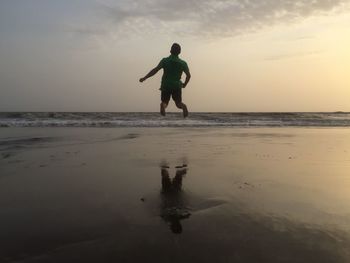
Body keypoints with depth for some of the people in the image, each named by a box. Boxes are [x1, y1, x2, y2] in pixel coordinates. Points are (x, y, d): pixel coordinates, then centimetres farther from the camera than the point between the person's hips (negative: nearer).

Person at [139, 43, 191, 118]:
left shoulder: (165, 60, -3)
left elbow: (155, 70, -12)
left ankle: (163, 106, -23)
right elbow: (188, 75, 2)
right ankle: (183, 106, -25)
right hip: (177, 86, 1)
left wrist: (144, 78, -9)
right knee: (179, 103, 12)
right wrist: (185, 84, 19)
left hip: (166, 85, -1)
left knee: (164, 102, 15)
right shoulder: (183, 63, 2)